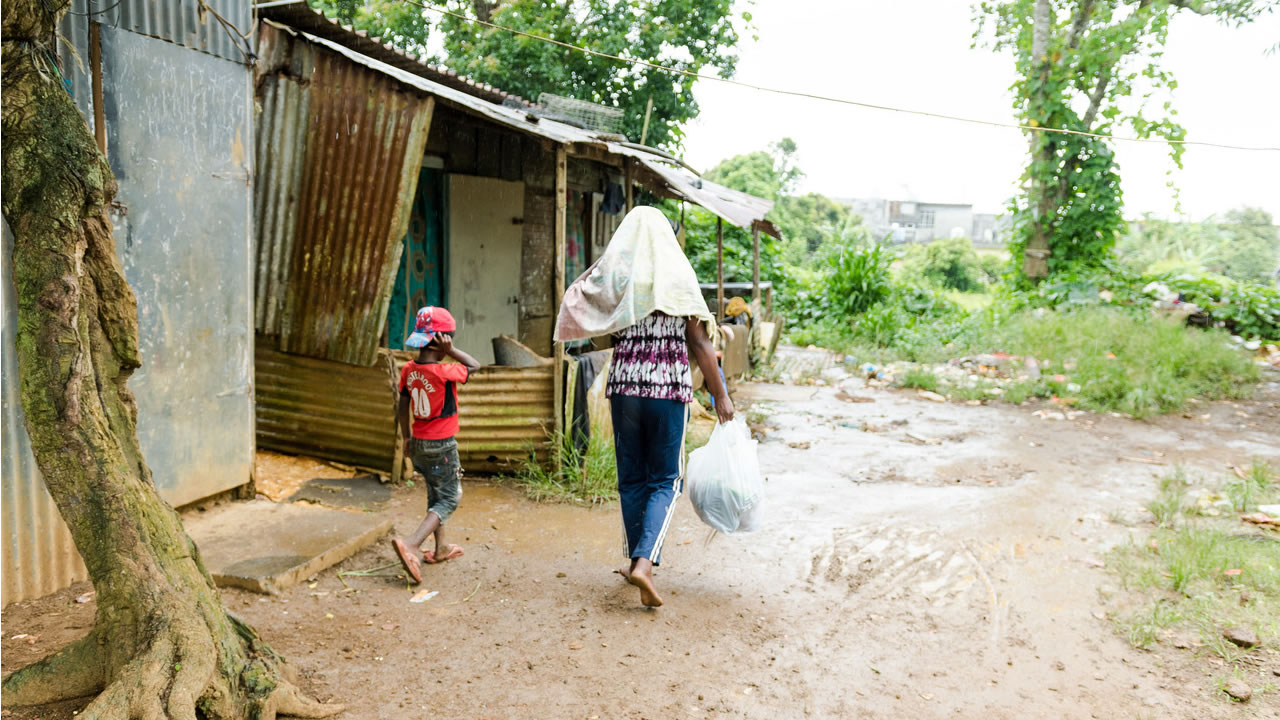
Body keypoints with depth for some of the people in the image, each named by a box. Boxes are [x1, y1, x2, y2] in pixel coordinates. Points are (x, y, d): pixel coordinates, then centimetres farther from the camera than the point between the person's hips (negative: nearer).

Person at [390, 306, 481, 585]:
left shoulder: (408, 370, -3)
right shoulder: (444, 372, -23)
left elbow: (403, 409, 6)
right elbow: (474, 365, -5)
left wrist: (407, 437, 19)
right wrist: (449, 350, -13)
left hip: (418, 443, 7)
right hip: (441, 446, -7)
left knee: (435, 494, 22)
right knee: (449, 499, 2)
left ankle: (440, 548, 34)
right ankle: (411, 544, -16)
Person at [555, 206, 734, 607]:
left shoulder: (613, 277, 2)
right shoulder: (678, 275, -3)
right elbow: (699, 343, -5)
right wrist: (720, 395, 1)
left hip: (624, 385, 3)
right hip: (669, 388, -2)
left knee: (631, 479, 15)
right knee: (665, 481, 6)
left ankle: (638, 561, 24)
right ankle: (644, 562, -10)